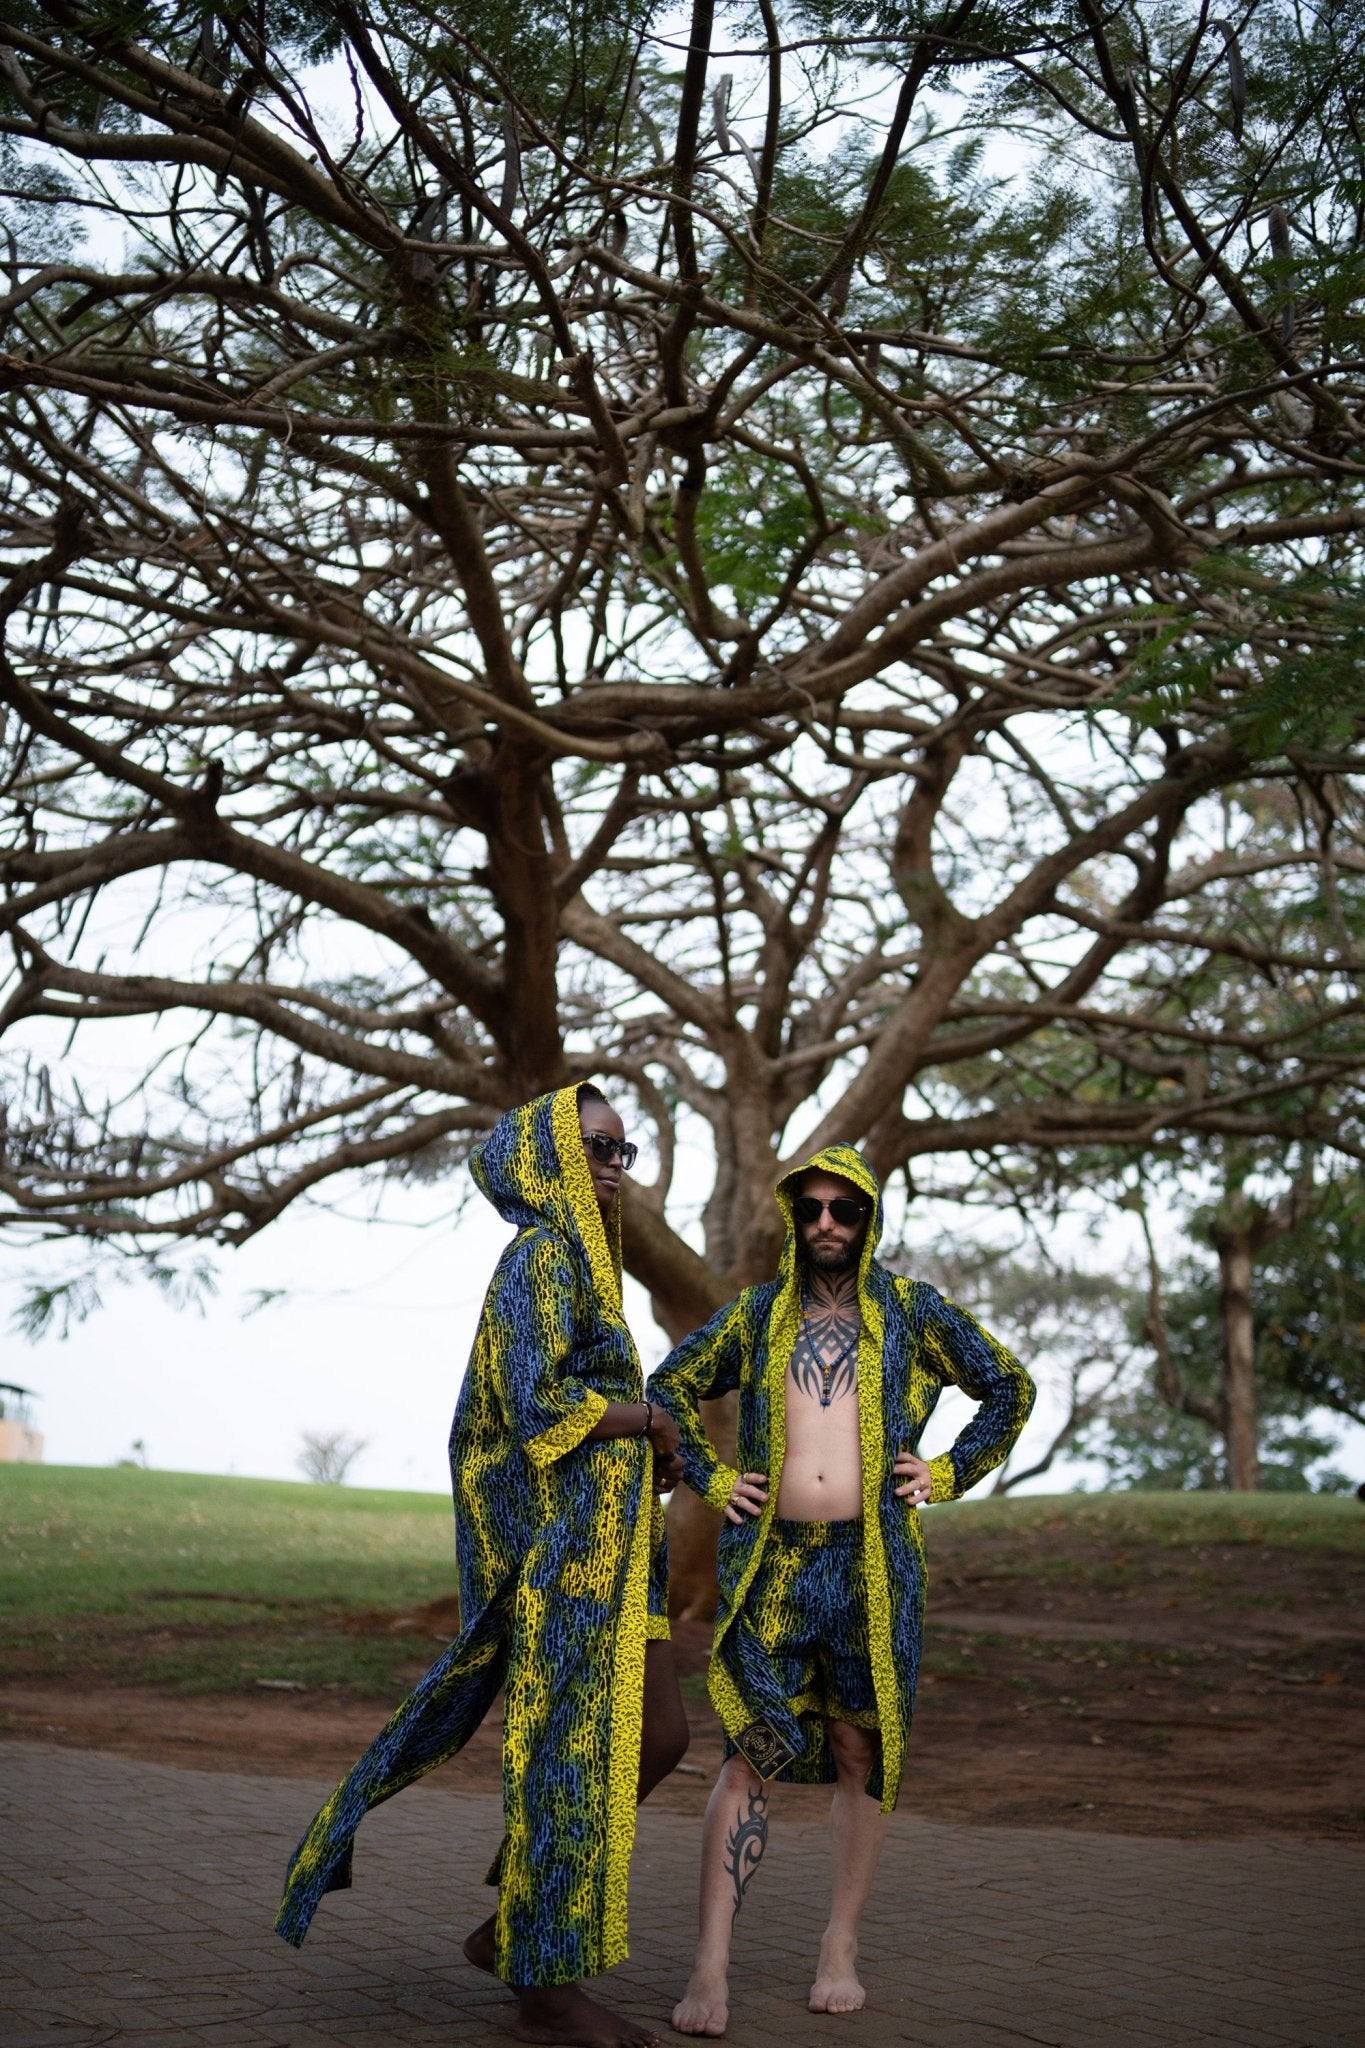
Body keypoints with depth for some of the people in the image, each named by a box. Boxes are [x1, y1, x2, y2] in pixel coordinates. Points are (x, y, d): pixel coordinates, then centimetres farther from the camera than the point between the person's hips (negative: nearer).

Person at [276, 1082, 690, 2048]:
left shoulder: (583, 1259, 18)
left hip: (608, 1539, 10)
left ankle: (511, 1926, 19)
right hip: (559, 1535, -10)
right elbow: (535, 1405, -22)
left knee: (658, 1737, 9)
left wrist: (651, 1444, 4)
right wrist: (651, 1416, -9)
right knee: (570, 1749, -4)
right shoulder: (540, 1256, -11)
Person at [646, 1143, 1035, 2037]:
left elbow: (1011, 1389, 14)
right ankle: (712, 1969, -7)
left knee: (862, 1754, 6)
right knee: (752, 1753, -6)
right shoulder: (756, 1316, 11)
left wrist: (948, 1473, 5)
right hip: (771, 1565, 0)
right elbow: (669, 1388, 22)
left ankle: (842, 1951, 19)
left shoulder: (913, 1313, 7)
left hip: (873, 1566, 0)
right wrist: (711, 1477, 10)